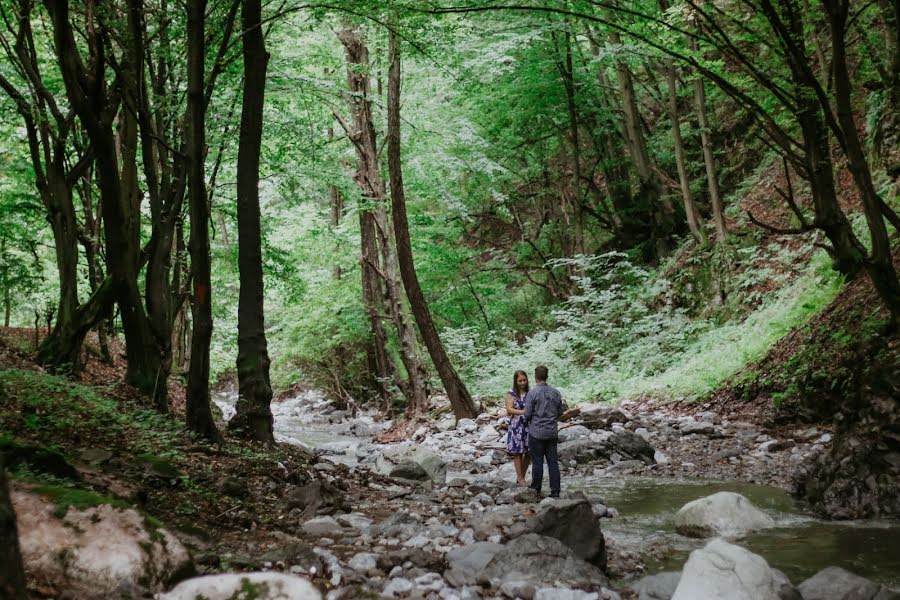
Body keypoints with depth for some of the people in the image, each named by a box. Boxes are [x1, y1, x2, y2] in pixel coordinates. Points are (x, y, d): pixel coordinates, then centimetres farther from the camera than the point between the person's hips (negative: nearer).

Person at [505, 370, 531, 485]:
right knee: (517, 453, 0)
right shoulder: (511, 394, -3)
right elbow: (509, 409, -12)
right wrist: (523, 412, -26)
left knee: (528, 452, 5)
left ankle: (521, 477, 19)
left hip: (529, 426, 4)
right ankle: (520, 478, 9)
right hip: (516, 426, -4)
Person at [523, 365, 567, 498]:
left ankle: (536, 489, 18)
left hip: (536, 432, -4)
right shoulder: (556, 392, 2)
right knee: (553, 462, 6)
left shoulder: (532, 393, -13)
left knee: (537, 462, 6)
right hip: (552, 432, 4)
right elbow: (560, 412, 8)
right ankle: (555, 492, 5)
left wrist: (526, 421, 11)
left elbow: (527, 414, -11)